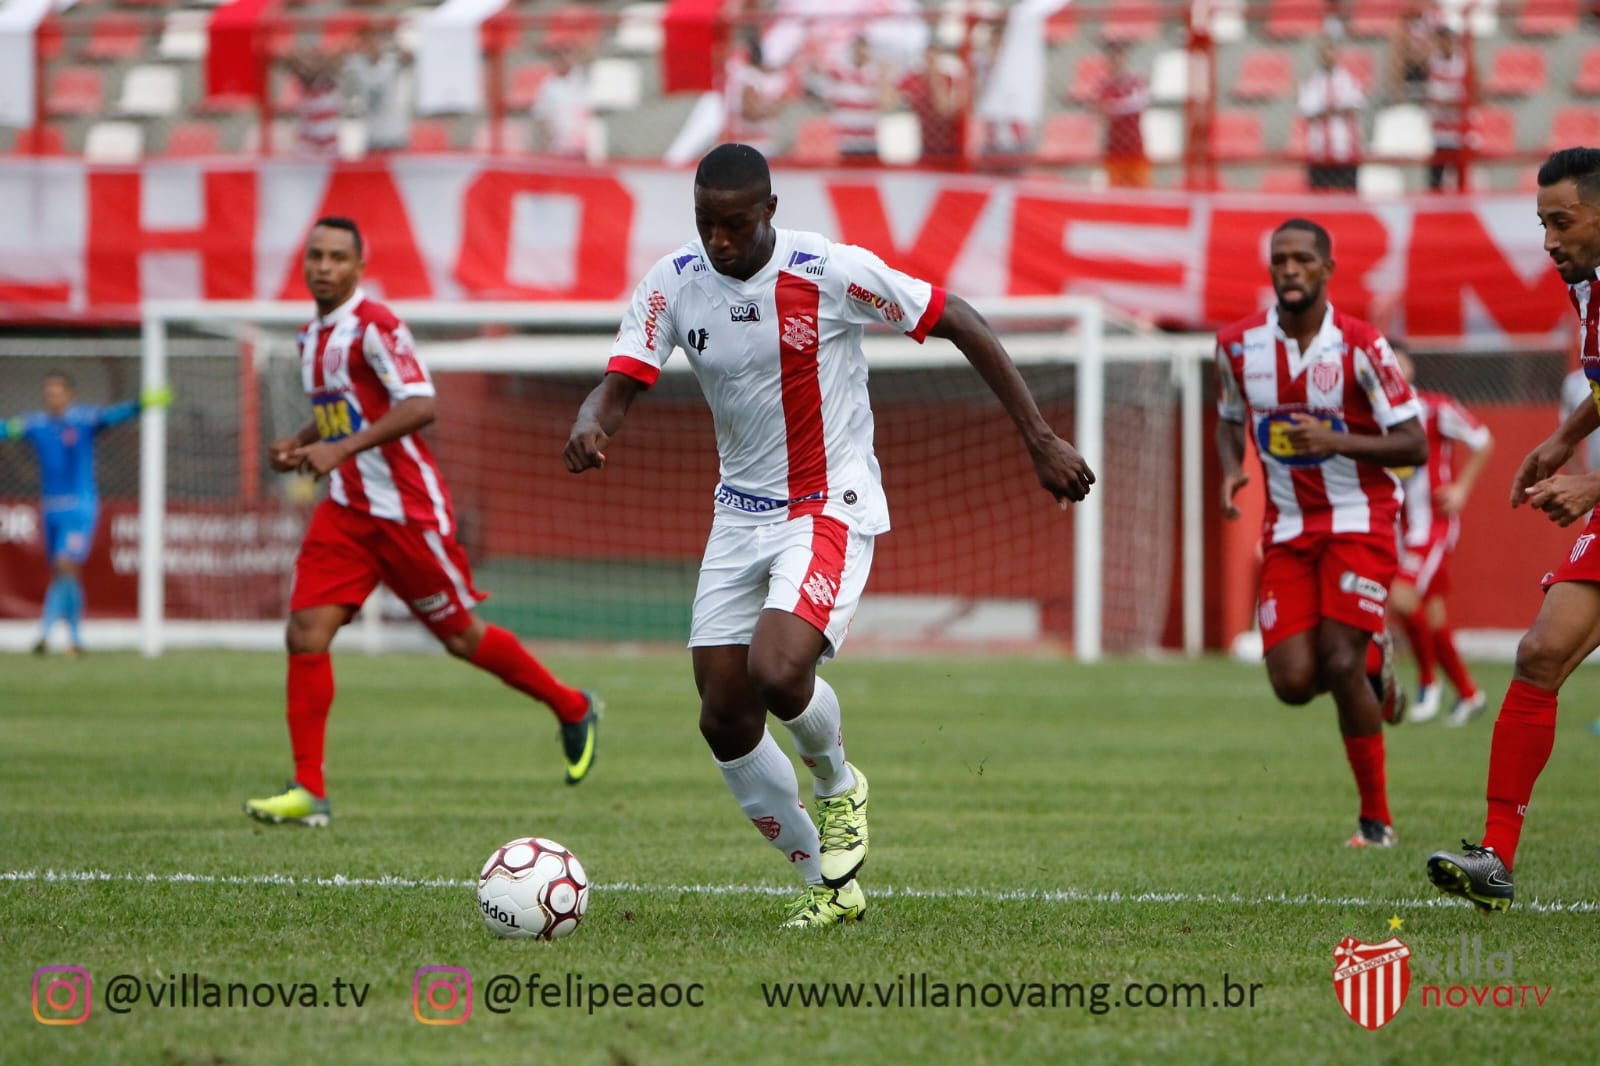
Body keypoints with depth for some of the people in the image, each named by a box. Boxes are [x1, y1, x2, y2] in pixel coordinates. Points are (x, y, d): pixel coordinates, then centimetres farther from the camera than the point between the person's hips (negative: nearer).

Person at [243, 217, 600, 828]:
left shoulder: (373, 327, -15)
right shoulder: (311, 336, 11)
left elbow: (420, 405, -26)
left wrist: (343, 449, -31)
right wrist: (297, 446, 7)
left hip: (405, 509, -7)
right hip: (346, 510, 7)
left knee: (462, 636, 5)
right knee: (305, 634, -8)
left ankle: (573, 711, 28)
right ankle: (309, 790, -7)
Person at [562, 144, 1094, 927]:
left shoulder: (832, 273, -18)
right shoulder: (673, 283, -5)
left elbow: (957, 321, -10)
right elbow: (619, 384, -9)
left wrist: (1039, 440, -10)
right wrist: (590, 425, -36)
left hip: (831, 507, -6)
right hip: (741, 513, 6)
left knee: (777, 671, -28)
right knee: (724, 720, 1)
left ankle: (838, 788, 7)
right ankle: (828, 884, 20)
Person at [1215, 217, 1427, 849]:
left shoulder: (1359, 346, -13)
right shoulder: (1238, 345, -1)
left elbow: (1414, 445, -11)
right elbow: (1229, 418, 18)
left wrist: (1335, 441, -24)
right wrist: (1231, 470, -3)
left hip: (1359, 522, -4)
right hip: (1288, 530, 4)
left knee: (1341, 664, -17)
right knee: (1293, 682, -9)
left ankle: (1376, 817, -2)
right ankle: (1374, 668, 28)